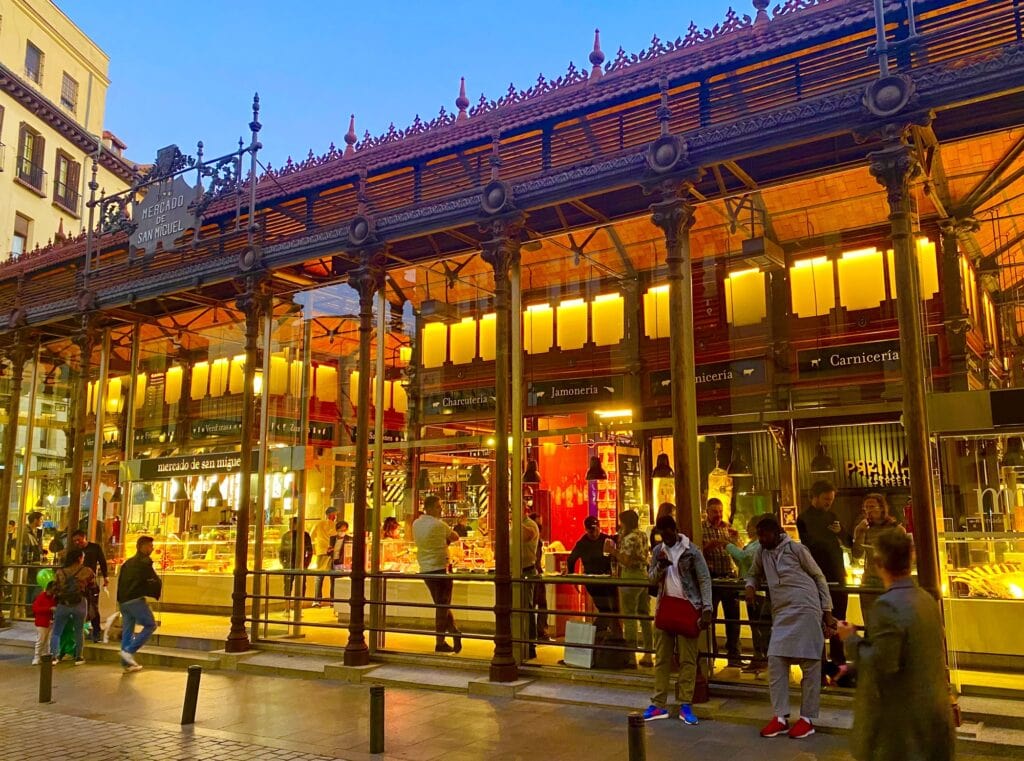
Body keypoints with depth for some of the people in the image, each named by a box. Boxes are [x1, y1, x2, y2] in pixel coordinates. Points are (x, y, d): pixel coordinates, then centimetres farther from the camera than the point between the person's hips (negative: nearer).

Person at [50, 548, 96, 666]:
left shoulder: (60, 572, 5)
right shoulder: (86, 571, 0)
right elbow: (92, 583, 10)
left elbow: (56, 588, 3)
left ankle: (53, 656, 2)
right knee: (78, 632, 12)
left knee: (56, 632, 13)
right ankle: (79, 657, 17)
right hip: (79, 604, -1)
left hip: (63, 604, 1)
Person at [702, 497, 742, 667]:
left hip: (729, 576, 3)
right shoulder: (700, 529, -3)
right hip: (710, 578, -3)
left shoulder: (729, 528, 9)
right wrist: (709, 546, -25)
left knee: (733, 618, 6)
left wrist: (736, 539, -11)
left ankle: (734, 656, 16)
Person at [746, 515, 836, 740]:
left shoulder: (795, 548, -3)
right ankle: (780, 717, 7)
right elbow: (754, 575, 27)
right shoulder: (762, 553, 12)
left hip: (806, 610, -6)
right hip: (781, 614, 6)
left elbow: (819, 577, 1)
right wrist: (750, 586, 2)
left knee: (810, 664, 1)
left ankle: (808, 718, 10)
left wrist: (827, 611, -1)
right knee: (775, 662, -1)